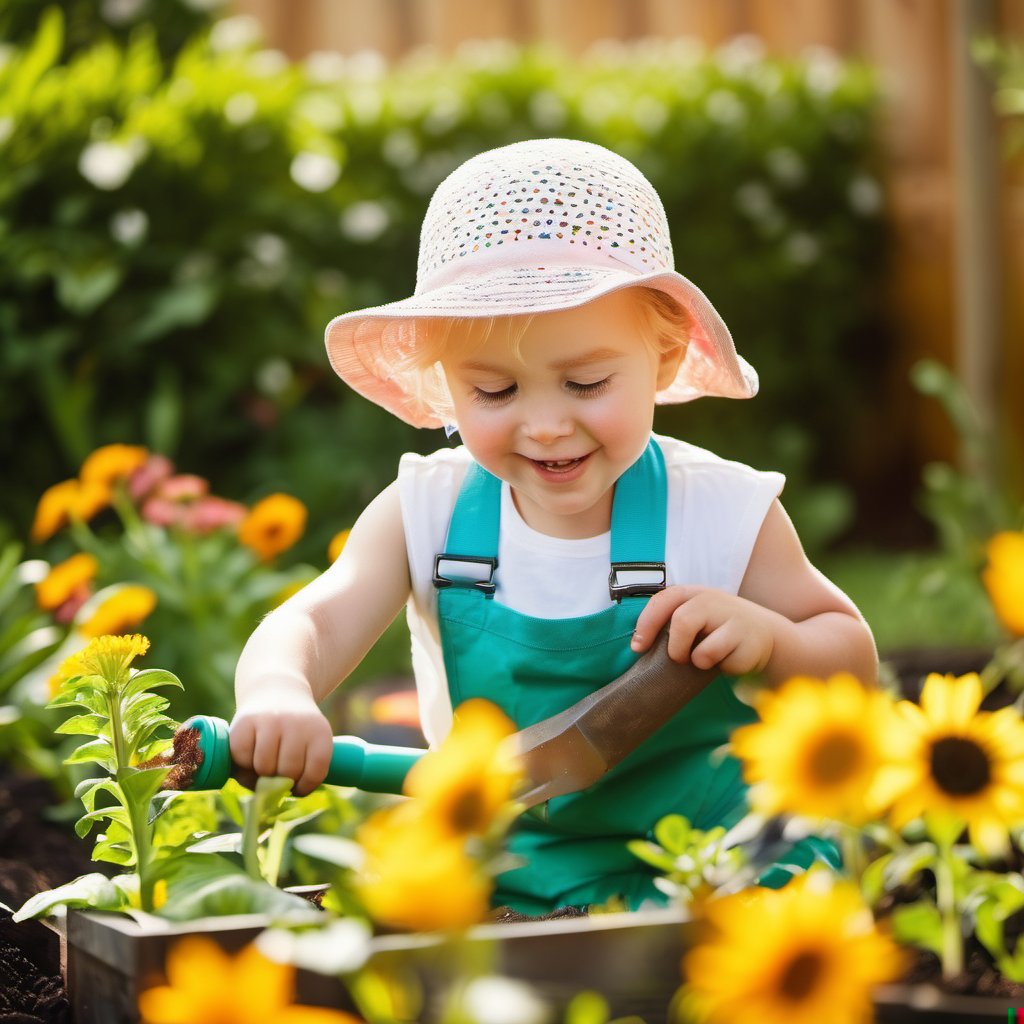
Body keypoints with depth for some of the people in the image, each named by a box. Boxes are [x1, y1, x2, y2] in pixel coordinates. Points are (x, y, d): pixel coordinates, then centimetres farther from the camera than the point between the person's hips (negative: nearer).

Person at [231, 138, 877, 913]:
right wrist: (276, 696, -37)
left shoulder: (721, 514, -6)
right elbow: (314, 625, -12)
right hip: (497, 879, 2)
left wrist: (768, 639, -20)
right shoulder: (426, 512, -1)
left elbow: (854, 660, 3)